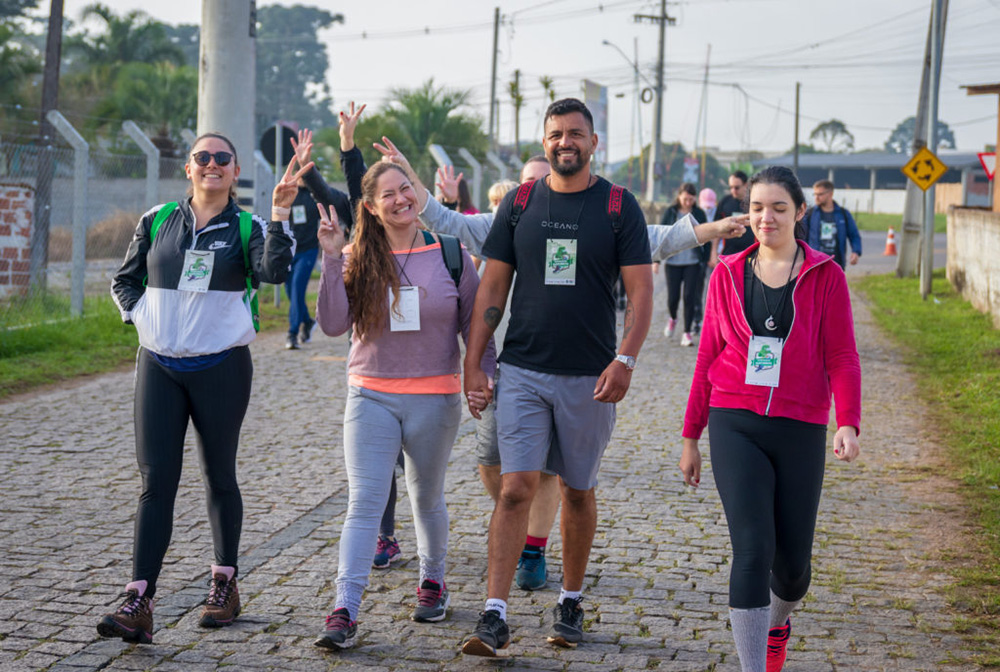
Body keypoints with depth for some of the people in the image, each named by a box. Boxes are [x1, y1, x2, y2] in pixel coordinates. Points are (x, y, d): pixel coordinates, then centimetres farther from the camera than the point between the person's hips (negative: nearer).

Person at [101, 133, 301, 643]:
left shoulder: (245, 229, 0)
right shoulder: (157, 221, 7)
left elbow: (274, 271, -19)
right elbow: (124, 280, 16)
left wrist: (279, 214, -27)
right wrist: (142, 316, 0)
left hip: (221, 367, -1)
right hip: (158, 366, 2)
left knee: (219, 477, 10)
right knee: (156, 481, -4)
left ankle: (225, 583, 26)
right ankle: (138, 603, -7)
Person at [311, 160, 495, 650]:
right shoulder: (359, 259, 0)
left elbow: (475, 326, 4)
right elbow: (333, 325, -11)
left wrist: (491, 376, -5)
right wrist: (332, 260, -16)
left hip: (434, 399, 0)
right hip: (371, 396, 0)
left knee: (427, 499, 16)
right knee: (363, 504, -7)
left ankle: (433, 581, 39)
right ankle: (345, 611, -11)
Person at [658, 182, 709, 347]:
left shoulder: (699, 214, 3)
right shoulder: (670, 212, 0)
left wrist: (706, 260, 4)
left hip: (692, 261, 0)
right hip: (673, 261, 0)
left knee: (690, 296, -5)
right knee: (673, 297, 1)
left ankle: (687, 332, 4)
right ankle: (672, 318, 34)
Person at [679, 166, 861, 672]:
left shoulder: (825, 277, 1)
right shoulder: (728, 274, 6)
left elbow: (841, 358, -1)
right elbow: (708, 358, 11)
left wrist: (848, 423, -17)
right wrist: (691, 436, 12)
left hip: (800, 430, 0)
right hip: (736, 426, 0)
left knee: (793, 561, 10)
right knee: (752, 549, -14)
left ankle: (778, 621, 45)